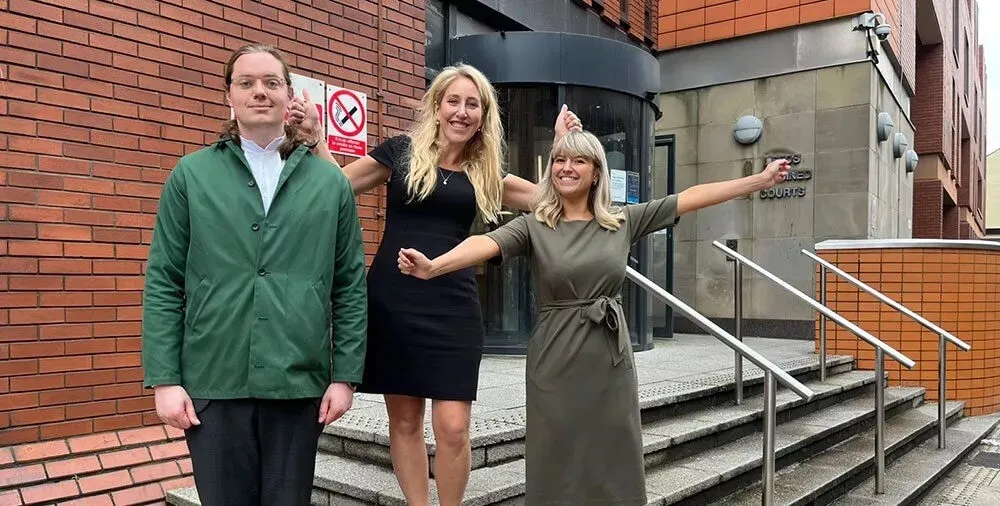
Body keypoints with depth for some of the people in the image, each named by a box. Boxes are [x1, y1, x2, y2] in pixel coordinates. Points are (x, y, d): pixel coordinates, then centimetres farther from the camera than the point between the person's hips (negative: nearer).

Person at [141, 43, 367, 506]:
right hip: (213, 383, 0)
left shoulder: (330, 181, 5)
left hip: (299, 384, 1)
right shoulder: (191, 175, 4)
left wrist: (345, 375, 0)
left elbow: (351, 286, 4)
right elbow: (163, 283, 2)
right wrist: (164, 379, -4)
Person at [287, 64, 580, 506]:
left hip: (453, 308, 1)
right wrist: (314, 134, -1)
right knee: (404, 420, 10)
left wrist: (563, 142, 6)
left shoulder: (485, 173, 10)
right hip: (392, 303, -1)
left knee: (453, 428, -2)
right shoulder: (401, 151, 3)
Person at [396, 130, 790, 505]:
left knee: (614, 464, 9)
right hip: (557, 362, -2)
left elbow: (691, 198, 5)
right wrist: (432, 266, -39)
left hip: (611, 360, 2)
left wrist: (761, 180, 4)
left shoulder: (623, 222, 6)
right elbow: (485, 244, -21)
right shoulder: (533, 226, -3)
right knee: (558, 466, 6)